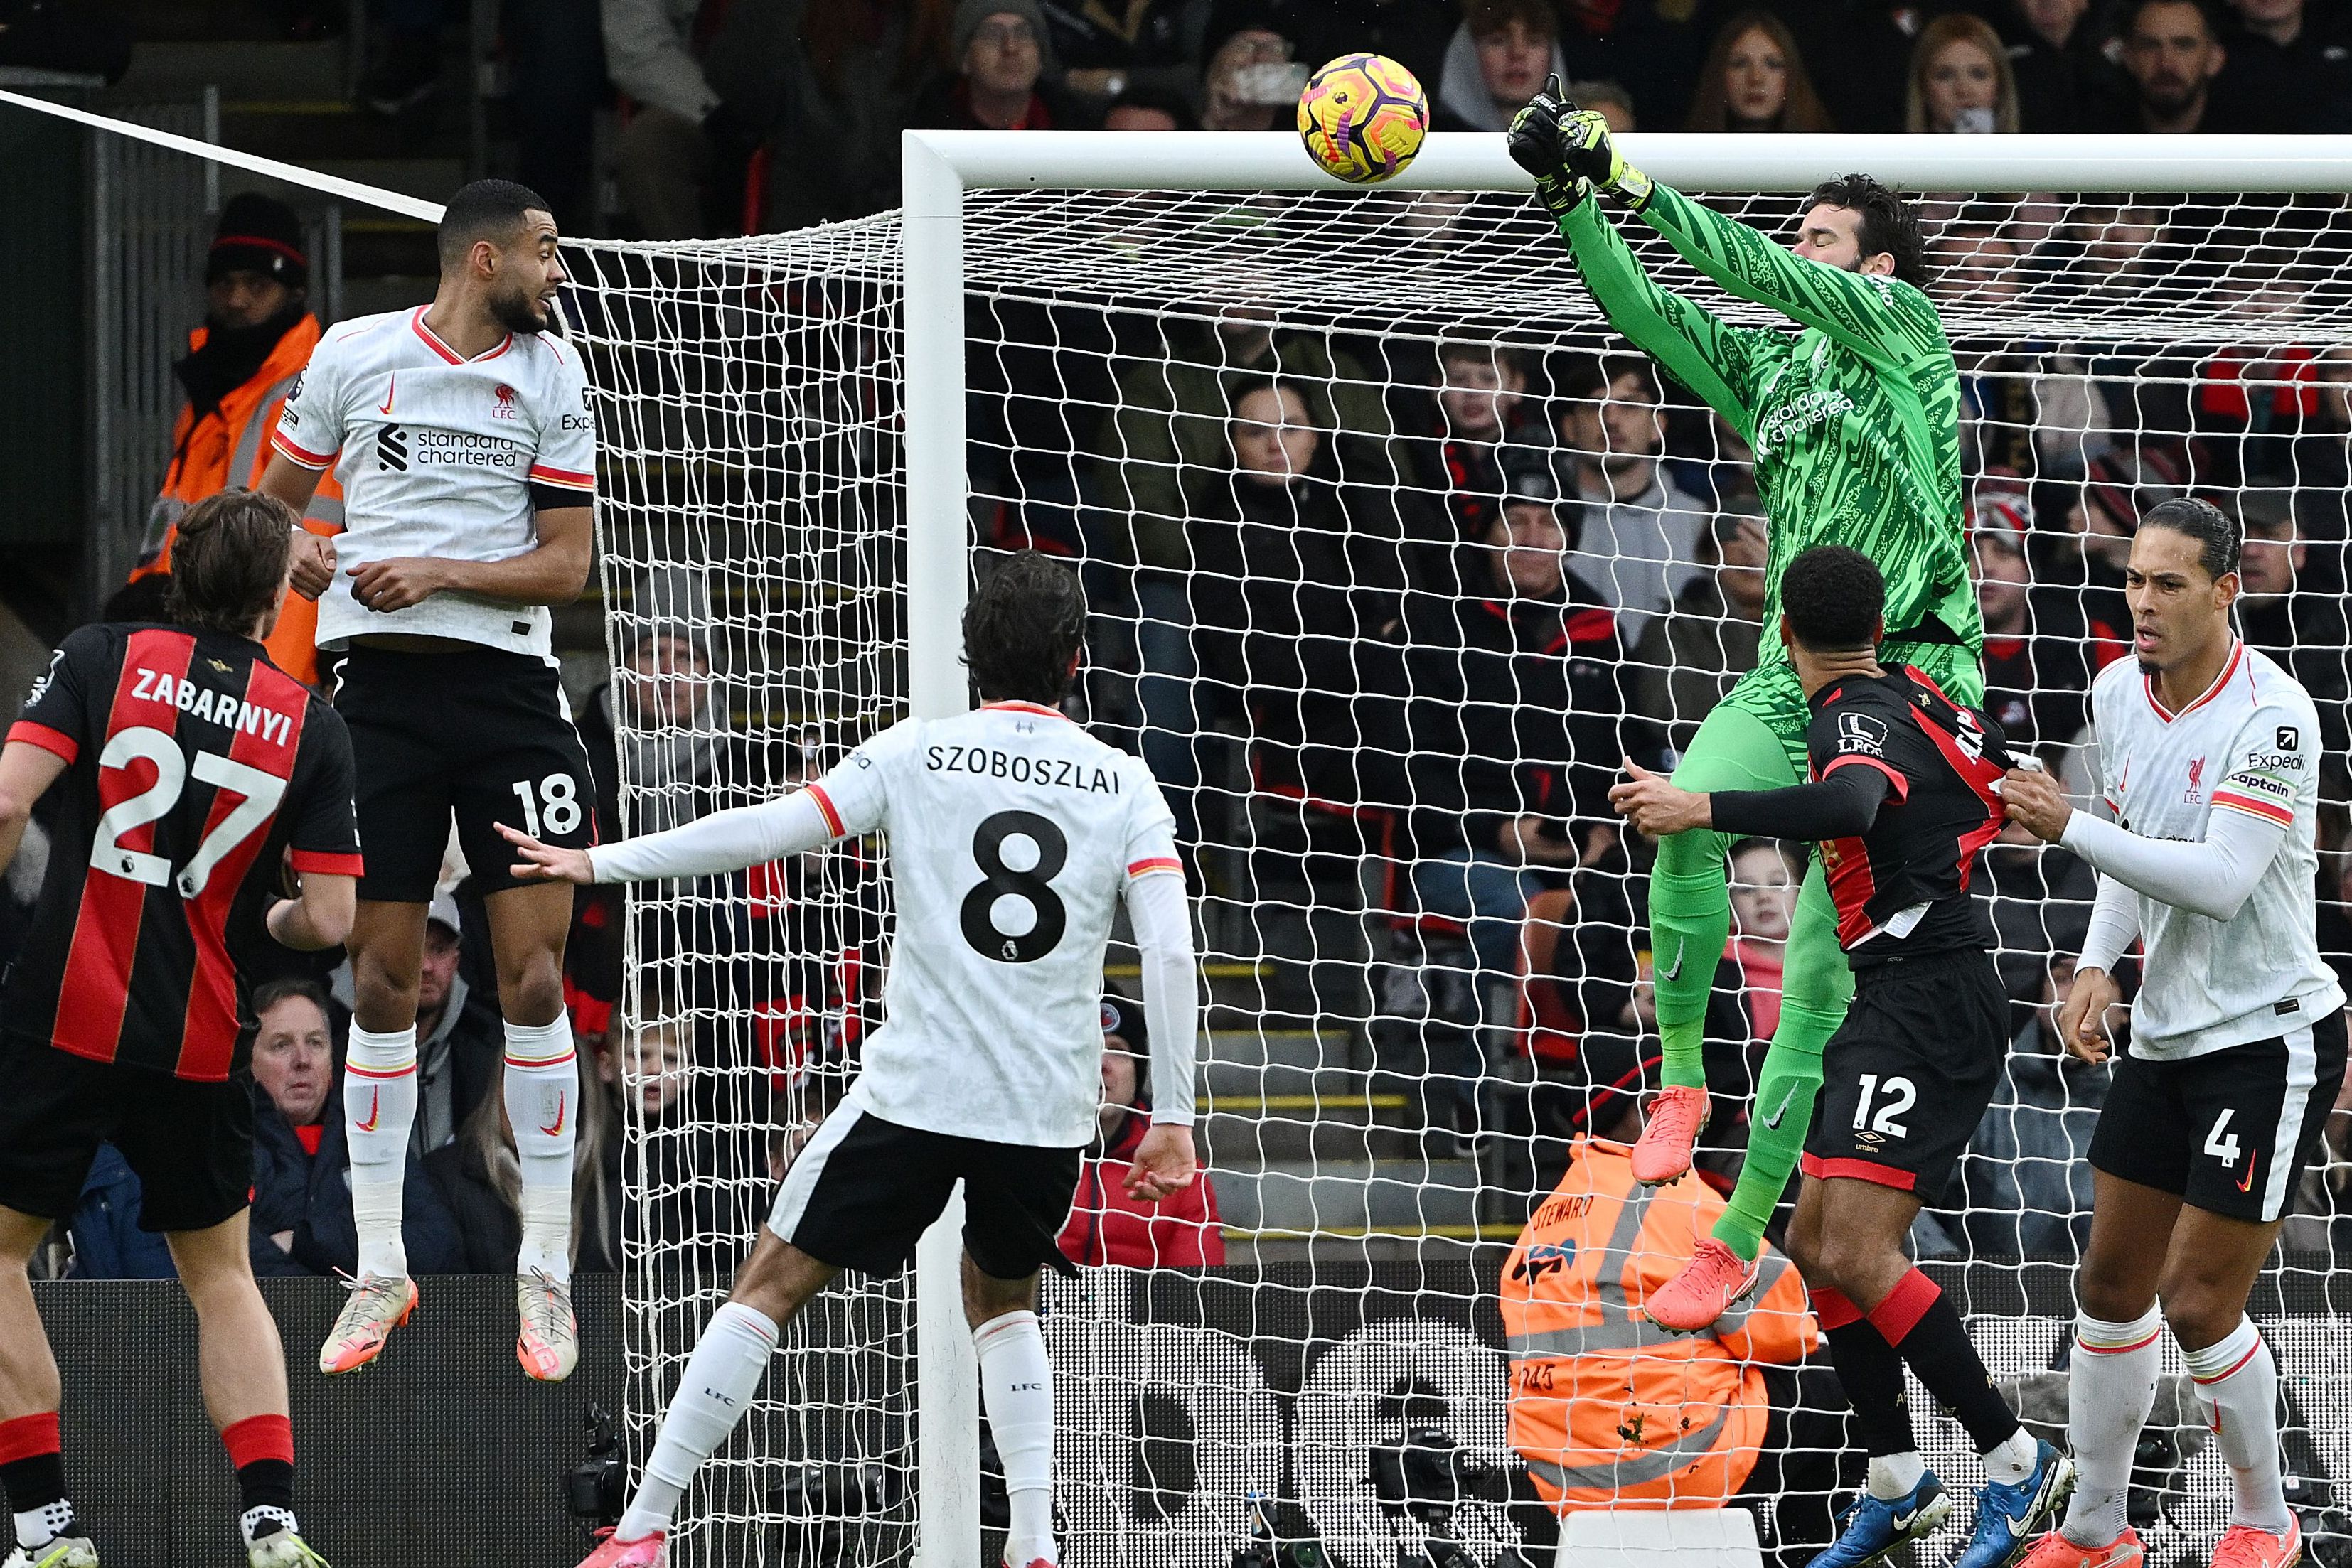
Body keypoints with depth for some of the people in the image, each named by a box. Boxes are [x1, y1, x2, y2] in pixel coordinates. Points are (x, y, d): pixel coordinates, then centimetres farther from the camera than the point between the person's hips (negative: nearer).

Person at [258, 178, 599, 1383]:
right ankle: (379, 1270, 10)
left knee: (532, 978, -5)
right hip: (379, 684, 0)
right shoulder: (353, 356, 4)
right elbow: (275, 499, 17)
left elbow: (565, 563, 3)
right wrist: (291, 555, -6)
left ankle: (545, 1271, 4)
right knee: (381, 981, 0)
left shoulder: (553, 375, 5)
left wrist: (443, 573, -12)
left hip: (509, 684, 0)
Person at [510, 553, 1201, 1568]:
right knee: (1003, 1302, 27)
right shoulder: (1125, 784, 4)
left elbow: (770, 829, -4)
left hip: (917, 1092, -3)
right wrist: (1172, 1118, 1)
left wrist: (601, 864, 4)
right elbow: (1170, 955, -4)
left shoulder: (917, 754, 0)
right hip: (1050, 1112, 3)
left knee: (773, 1284, 7)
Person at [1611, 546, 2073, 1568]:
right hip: (1902, 1001, 10)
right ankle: (1897, 1485, 16)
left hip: (1927, 1001, -10)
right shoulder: (1915, 693, 12)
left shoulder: (1857, 717, -15)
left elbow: (1848, 807, -38)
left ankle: (2017, 1460, -10)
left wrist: (1702, 810, -37)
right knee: (1817, 1244, 11)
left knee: (1856, 1252, -17)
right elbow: (2000, 776, 29)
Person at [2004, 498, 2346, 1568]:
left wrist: (2068, 828, -29)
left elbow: (2219, 881, -27)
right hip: (2163, 1036, 8)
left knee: (2199, 1306, -6)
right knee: (2111, 1287, 11)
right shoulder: (2119, 692, 4)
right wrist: (2098, 966, 4)